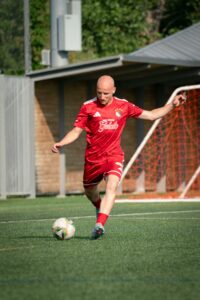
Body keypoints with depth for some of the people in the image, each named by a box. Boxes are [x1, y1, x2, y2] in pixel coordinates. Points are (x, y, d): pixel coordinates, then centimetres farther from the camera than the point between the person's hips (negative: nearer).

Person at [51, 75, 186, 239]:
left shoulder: (123, 106, 1)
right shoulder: (88, 107, -4)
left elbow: (151, 115, 10)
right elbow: (76, 131, 1)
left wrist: (172, 105, 4)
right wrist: (60, 143, -15)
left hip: (114, 155, -1)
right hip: (93, 157, 1)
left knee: (112, 186, -26)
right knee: (89, 191, 14)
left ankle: (99, 225, -35)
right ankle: (100, 207, 51)